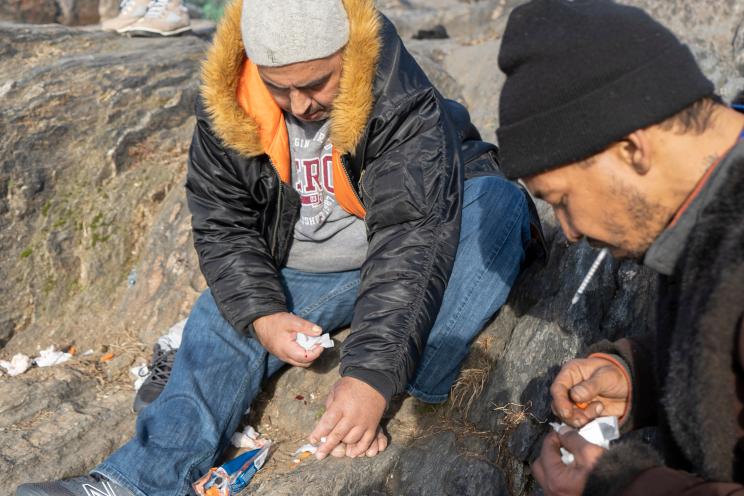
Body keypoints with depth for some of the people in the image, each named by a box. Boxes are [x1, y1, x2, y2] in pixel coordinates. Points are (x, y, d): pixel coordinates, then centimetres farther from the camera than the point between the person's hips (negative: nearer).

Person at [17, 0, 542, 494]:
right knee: (223, 319, -11)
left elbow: (411, 239, -37)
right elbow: (222, 224, -9)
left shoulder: (403, 104, -30)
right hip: (306, 273, 4)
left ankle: (414, 394, -37)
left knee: (495, 199, -30)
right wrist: (261, 314, -25)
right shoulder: (225, 109, -15)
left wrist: (372, 376, -44)